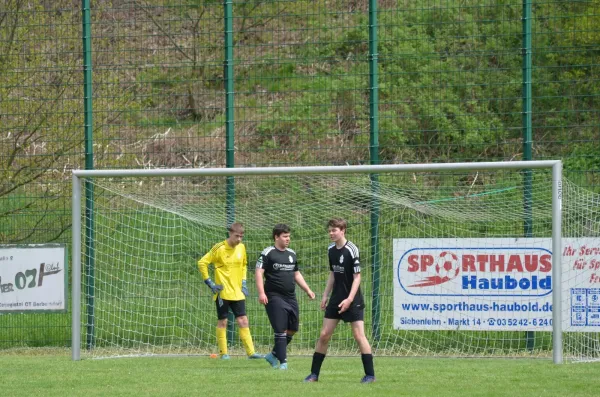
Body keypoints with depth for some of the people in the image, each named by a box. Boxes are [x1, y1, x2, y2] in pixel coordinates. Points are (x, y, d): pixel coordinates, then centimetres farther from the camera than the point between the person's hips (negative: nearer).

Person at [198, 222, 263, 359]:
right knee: (222, 322, 2)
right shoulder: (219, 248, -10)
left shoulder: (241, 248, 6)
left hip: (237, 292, 4)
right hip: (223, 292, -4)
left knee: (243, 321, -1)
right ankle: (223, 353, 10)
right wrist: (209, 282, -9)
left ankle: (250, 352, -3)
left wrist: (243, 281, 12)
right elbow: (202, 263, -7)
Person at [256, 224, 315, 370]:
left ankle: (273, 355, 23)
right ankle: (283, 362, -4)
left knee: (292, 330, 7)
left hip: (290, 297, 7)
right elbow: (259, 273, -10)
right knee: (281, 330, -9)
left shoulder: (291, 254, 15)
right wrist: (261, 293, -20)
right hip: (275, 297, -7)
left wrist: (307, 290, 20)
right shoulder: (268, 253, -5)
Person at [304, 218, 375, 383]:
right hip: (336, 299, 7)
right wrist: (325, 295, 13)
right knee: (324, 335, 4)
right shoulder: (331, 250, 7)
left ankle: (370, 374, -2)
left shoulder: (351, 250, -13)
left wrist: (349, 299, -21)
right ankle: (314, 374, 9)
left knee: (358, 335, -8)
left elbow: (357, 277, -14)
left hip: (352, 301, -7)